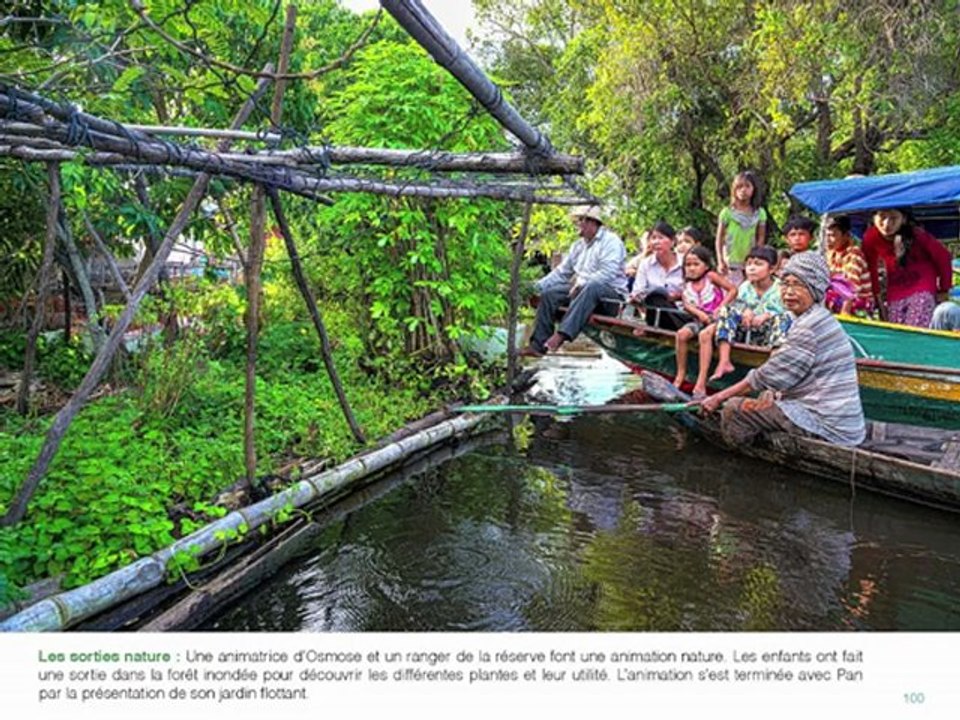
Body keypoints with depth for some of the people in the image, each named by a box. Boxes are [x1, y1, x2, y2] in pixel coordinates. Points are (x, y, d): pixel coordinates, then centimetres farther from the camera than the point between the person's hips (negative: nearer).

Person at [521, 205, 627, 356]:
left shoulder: (610, 241, -7)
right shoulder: (578, 245, 19)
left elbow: (608, 272, -22)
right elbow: (562, 272, 19)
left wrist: (582, 283, -29)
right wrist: (537, 286, 8)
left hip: (611, 290, -8)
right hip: (581, 289, 8)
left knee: (589, 289, -40)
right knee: (549, 294, -9)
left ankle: (561, 336, -52)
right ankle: (538, 344, -13)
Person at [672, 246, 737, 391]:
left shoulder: (711, 276, -3)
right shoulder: (687, 284, 11)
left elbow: (733, 289, -8)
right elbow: (686, 304, -1)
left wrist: (720, 308, -17)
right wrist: (699, 313, -20)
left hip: (716, 318, -5)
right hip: (699, 319, 5)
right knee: (681, 334, -21)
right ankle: (681, 374, -9)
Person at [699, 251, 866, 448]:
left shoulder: (811, 326, -17)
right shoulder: (816, 319, 16)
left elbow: (769, 376, -16)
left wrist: (720, 397, -9)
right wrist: (774, 394, -7)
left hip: (828, 426, -11)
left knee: (733, 409, -12)